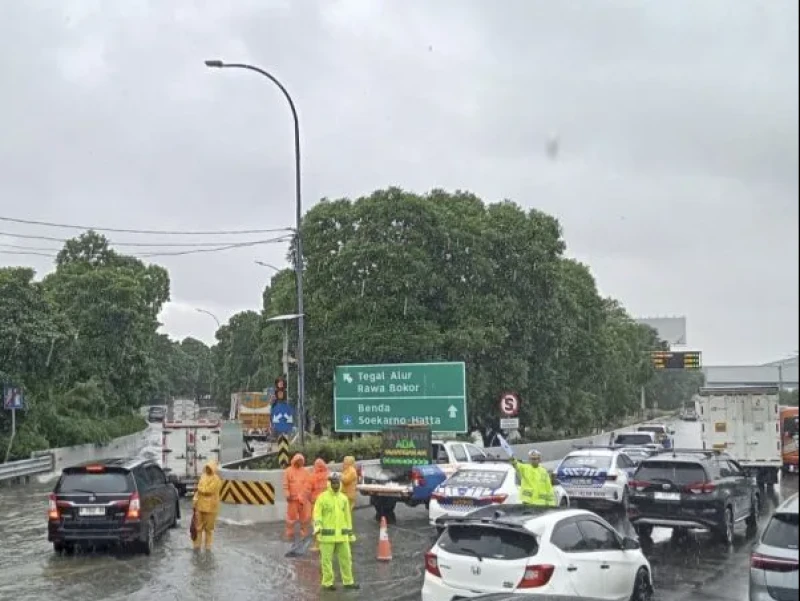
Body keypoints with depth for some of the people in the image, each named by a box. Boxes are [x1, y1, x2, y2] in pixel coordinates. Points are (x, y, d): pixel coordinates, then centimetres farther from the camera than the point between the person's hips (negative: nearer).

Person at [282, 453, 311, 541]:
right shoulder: (288, 471, 3)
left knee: (304, 517, 6)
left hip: (303, 498, 3)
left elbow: (308, 484, 11)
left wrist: (308, 495, 3)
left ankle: (304, 533, 16)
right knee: (291, 516, 0)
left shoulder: (305, 472, 11)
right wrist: (287, 494, -11)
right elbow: (285, 484, -2)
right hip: (293, 498, -3)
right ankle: (290, 534, 8)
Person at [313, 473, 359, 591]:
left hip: (341, 534, 5)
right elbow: (317, 514, -11)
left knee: (346, 557, 10)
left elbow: (347, 516, 14)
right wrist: (317, 526, -29)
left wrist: (350, 533, 14)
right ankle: (327, 583, 12)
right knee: (326, 559, 1)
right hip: (327, 533, -5)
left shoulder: (344, 498, 9)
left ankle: (348, 581, 21)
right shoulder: (322, 497, -7)